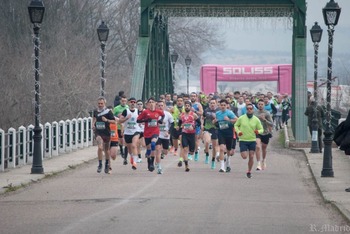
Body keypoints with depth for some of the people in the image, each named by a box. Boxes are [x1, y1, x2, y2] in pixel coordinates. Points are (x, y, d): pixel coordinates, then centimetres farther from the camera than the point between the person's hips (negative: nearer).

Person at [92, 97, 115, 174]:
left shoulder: (108, 112, -6)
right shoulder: (95, 111, 6)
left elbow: (114, 121, -7)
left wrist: (107, 120, -22)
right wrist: (93, 124, 12)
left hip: (106, 132, -1)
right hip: (98, 132, 1)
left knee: (106, 150, 13)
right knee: (100, 147, -21)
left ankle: (107, 164, 33)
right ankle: (100, 164, -11)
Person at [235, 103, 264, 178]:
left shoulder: (256, 119, 0)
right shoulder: (241, 118, -3)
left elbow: (261, 129, 6)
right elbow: (236, 125, 10)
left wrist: (258, 131, -17)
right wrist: (238, 131, -9)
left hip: (252, 140, 1)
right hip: (243, 140, -1)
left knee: (251, 157, 0)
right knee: (244, 157, -9)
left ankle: (249, 171, 17)